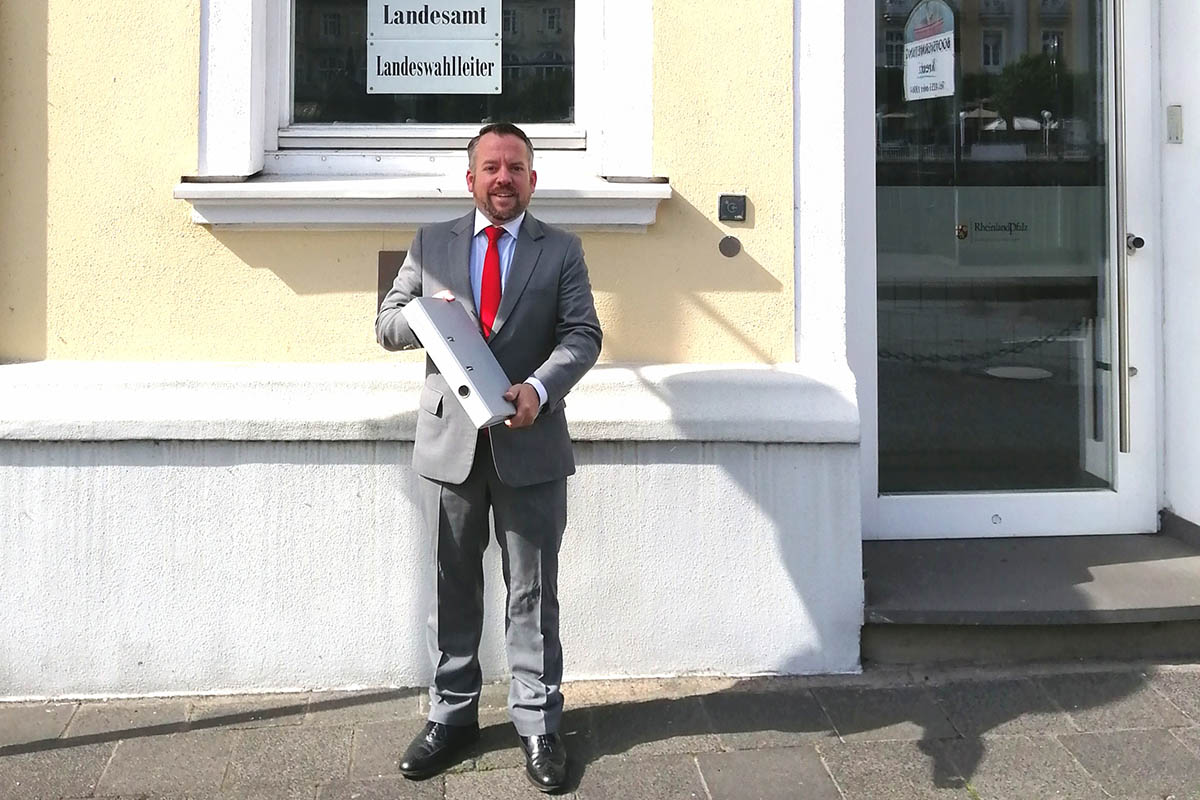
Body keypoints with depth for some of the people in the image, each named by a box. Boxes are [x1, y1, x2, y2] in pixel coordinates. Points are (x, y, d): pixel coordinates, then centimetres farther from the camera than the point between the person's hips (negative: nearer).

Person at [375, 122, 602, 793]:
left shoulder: (561, 250, 5)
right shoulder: (432, 244, 10)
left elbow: (582, 334, -2)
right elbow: (387, 324, 10)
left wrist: (539, 388, -20)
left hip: (530, 443, -2)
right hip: (451, 442, 2)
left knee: (533, 593, 5)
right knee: (454, 590, 11)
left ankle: (539, 725, 16)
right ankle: (452, 717, 25)